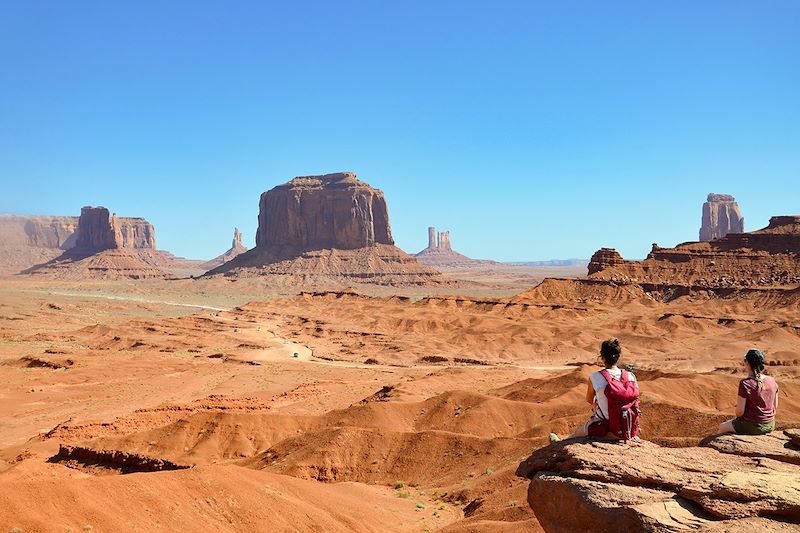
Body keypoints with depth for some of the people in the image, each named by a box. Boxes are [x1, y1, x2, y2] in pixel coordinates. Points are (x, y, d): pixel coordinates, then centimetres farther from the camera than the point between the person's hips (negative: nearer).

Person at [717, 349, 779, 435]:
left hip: (751, 426, -7)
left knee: (722, 427, 21)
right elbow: (775, 407, 6)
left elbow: (739, 412, -19)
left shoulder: (745, 384, -22)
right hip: (770, 426, 7)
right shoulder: (772, 381, -3)